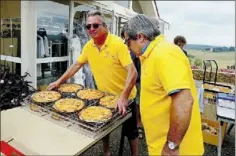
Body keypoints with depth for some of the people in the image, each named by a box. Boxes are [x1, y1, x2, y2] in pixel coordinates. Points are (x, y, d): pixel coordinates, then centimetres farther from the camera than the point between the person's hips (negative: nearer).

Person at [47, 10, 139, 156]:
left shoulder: (118, 43, -22)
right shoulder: (88, 46, -4)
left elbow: (132, 72, -28)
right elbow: (77, 65, 9)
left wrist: (123, 97, -37)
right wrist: (59, 81, 6)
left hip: (124, 97, -5)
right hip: (103, 96, 5)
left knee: (130, 130, 11)